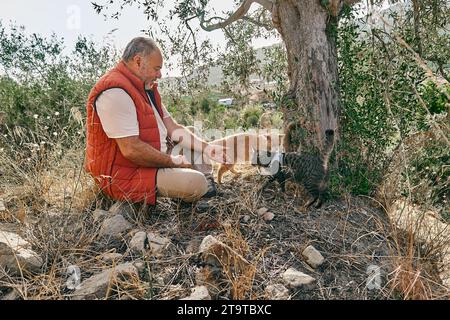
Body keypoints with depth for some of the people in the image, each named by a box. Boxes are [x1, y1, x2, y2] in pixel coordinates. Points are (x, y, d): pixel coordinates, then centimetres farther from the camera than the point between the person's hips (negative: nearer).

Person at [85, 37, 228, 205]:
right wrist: (174, 162, -17)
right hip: (125, 175, -11)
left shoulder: (146, 87, 12)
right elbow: (131, 150, -29)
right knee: (196, 183, -25)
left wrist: (208, 149, -2)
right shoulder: (115, 92, -22)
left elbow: (173, 129, 9)